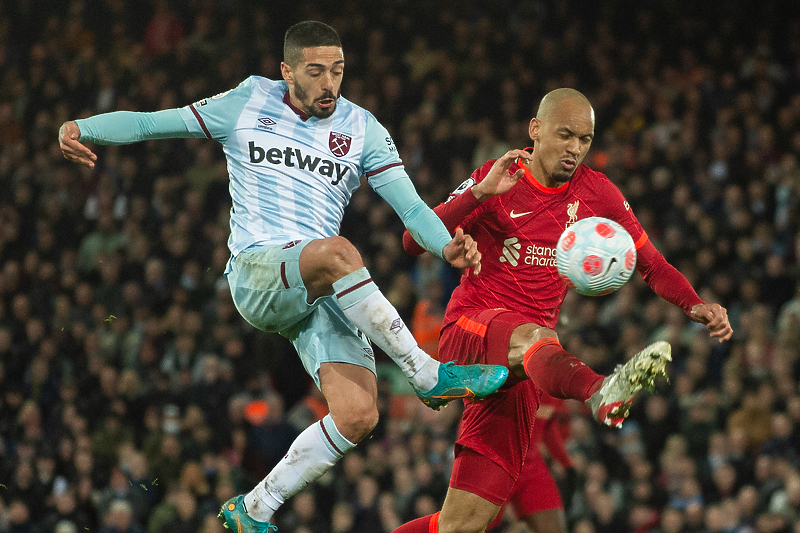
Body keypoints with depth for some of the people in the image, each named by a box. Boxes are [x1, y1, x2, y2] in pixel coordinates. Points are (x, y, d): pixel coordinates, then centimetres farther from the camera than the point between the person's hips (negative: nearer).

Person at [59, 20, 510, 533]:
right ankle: (428, 375, -28)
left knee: (358, 416, -16)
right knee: (337, 252, -38)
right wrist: (82, 129, -12)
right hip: (255, 273, -4)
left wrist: (448, 247, -18)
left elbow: (411, 207, 3)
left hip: (323, 292, 4)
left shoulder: (363, 129, 10)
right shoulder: (247, 104, 6)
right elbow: (149, 123, 6)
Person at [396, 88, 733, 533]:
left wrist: (696, 305, -7)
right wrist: (482, 192, -21)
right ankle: (601, 392, -73)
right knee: (535, 336, -42)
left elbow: (652, 265, 12)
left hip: (520, 366, 4)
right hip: (469, 327, -4)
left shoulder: (596, 192, 8)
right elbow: (414, 242, -9)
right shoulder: (496, 180, 1)